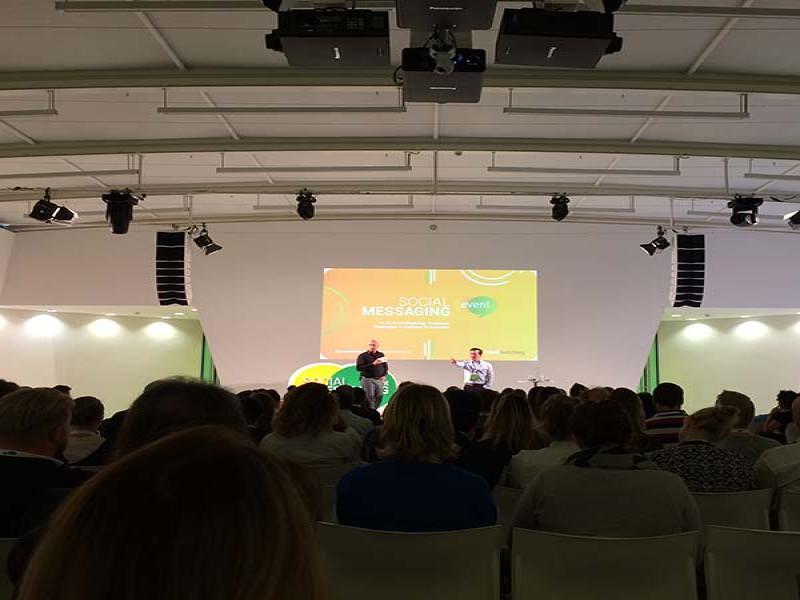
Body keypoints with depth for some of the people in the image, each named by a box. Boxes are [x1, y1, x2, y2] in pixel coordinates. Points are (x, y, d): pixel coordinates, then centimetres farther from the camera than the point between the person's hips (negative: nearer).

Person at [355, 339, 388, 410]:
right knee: (370, 397, -8)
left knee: (379, 397, 4)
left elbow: (386, 366, 23)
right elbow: (359, 367, -17)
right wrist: (372, 364, -22)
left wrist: (384, 376, 6)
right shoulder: (362, 356, -4)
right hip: (367, 379, -4)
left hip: (379, 380, 5)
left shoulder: (381, 355, 11)